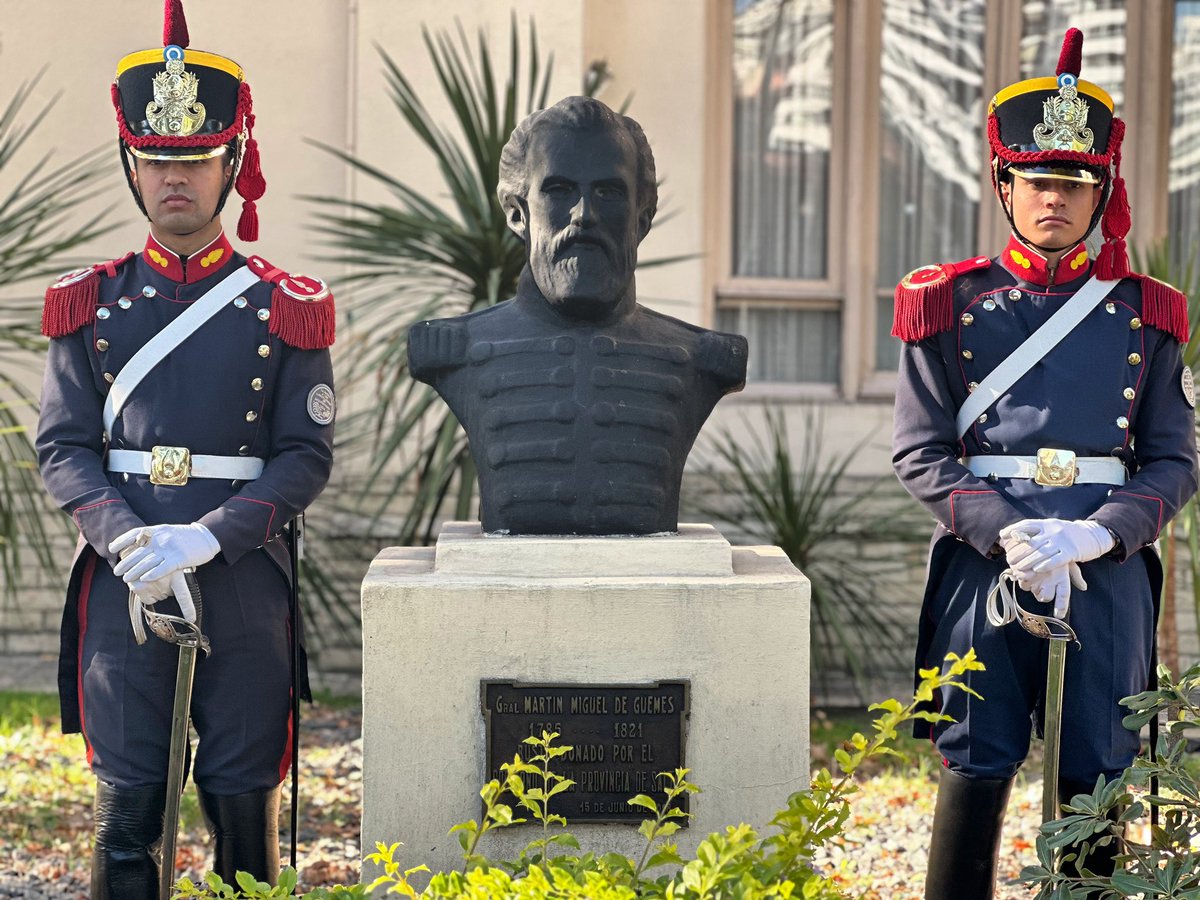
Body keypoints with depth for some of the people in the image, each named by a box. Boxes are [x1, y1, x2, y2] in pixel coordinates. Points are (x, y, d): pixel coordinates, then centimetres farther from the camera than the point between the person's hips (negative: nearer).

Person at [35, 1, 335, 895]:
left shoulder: (284, 309, 2)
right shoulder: (91, 304, 7)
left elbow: (308, 456, -3)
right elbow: (63, 447, 3)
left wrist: (206, 538, -16)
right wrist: (127, 540, -15)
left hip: (244, 586, -1)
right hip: (123, 588, 1)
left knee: (244, 805, 6)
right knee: (127, 808, 3)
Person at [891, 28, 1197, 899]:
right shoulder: (952, 304, 4)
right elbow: (920, 451, 0)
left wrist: (1091, 535, -13)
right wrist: (1007, 533, -14)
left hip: (1107, 567, 2)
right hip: (984, 560, -1)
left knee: (1094, 778, 5)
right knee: (977, 770, 1)